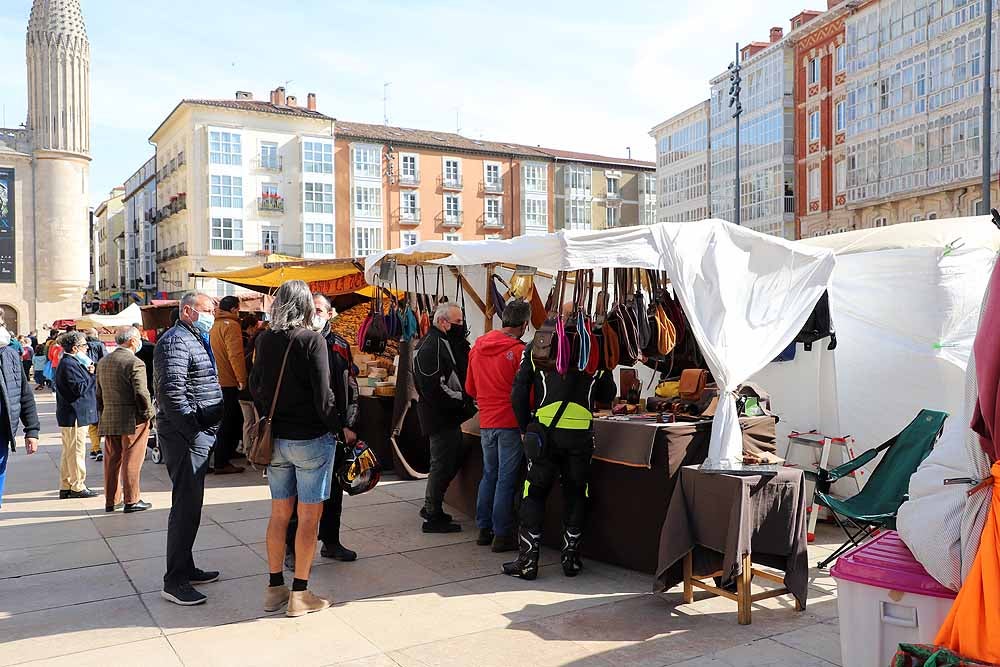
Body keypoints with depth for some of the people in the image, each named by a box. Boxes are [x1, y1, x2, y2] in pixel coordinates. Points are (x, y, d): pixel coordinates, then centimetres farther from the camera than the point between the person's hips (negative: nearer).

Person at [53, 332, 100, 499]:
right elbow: (80, 388, -23)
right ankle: (78, 487, 4)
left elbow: (83, 385, 16)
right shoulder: (69, 364, -17)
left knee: (69, 452, 15)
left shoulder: (70, 362, 16)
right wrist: (91, 374, -12)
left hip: (69, 415, 11)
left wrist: (88, 372, 0)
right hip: (75, 415, -11)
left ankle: (65, 487, 22)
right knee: (76, 451, -3)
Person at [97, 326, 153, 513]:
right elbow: (141, 393, -20)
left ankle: (111, 500, 20)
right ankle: (131, 500, 6)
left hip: (109, 419, 7)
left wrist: (103, 413, 22)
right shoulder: (135, 363, -15)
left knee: (111, 460, 13)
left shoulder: (103, 362, 11)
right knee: (131, 460, 0)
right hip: (132, 420, -7)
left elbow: (99, 393, 16)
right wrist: (148, 414, -8)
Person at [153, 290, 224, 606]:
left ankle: (185, 568, 27)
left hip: (197, 435, 11)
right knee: (187, 506, -7)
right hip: (185, 437, -11)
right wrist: (193, 429, -21)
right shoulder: (176, 342, -14)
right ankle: (174, 581, 0)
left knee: (189, 504, 16)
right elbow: (171, 393, -23)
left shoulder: (194, 340, 20)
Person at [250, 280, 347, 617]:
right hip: (311, 439, -5)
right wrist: (342, 428, -5)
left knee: (279, 513, 15)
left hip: (276, 438, 6)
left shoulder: (264, 340, 2)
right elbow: (322, 395, -17)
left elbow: (255, 387, 10)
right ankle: (300, 594, 12)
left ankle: (274, 588, 24)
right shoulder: (312, 339, -14)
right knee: (309, 516, 4)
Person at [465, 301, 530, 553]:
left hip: (486, 422, 6)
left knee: (489, 475, 17)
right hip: (511, 423, -6)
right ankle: (502, 535, 8)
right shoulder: (519, 351, -14)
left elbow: (470, 389, 14)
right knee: (506, 479, 2)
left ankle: (484, 530, 23)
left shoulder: (477, 347, 6)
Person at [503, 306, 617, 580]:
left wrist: (525, 428, 11)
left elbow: (519, 393, 2)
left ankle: (527, 561, 9)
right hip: (581, 432, 1)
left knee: (535, 494, 8)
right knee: (575, 494, 12)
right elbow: (607, 396, 12)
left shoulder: (536, 346, 3)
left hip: (545, 430, -1)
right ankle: (571, 558, 19)